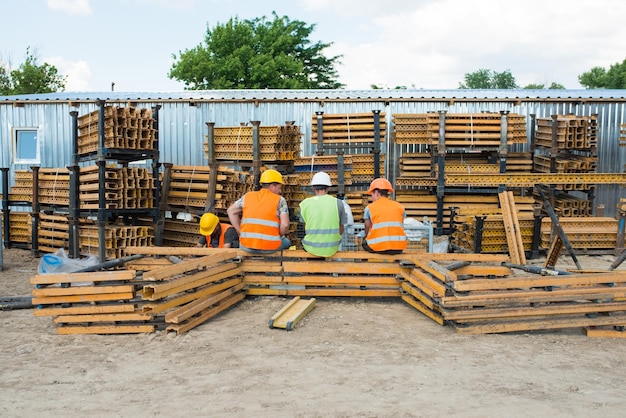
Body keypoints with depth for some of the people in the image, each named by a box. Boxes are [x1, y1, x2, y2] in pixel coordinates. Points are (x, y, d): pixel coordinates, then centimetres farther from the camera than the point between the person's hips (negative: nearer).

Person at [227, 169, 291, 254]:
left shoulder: (247, 196, 9)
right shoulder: (280, 200, -1)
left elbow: (230, 211, 15)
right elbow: (285, 225, -10)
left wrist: (241, 233, 14)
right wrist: (279, 236, 9)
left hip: (246, 247, 2)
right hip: (270, 248, -2)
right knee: (286, 242, 31)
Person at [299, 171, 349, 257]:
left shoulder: (304, 204, -7)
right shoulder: (338, 203, -7)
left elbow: (306, 230, 1)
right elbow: (341, 230, 1)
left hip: (312, 247, 0)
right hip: (332, 248, 1)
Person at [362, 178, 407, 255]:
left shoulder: (369, 208, 3)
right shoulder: (400, 207, 10)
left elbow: (367, 231, 6)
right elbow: (400, 228, 11)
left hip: (378, 248, -3)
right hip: (398, 248, 3)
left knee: (364, 242, 27)